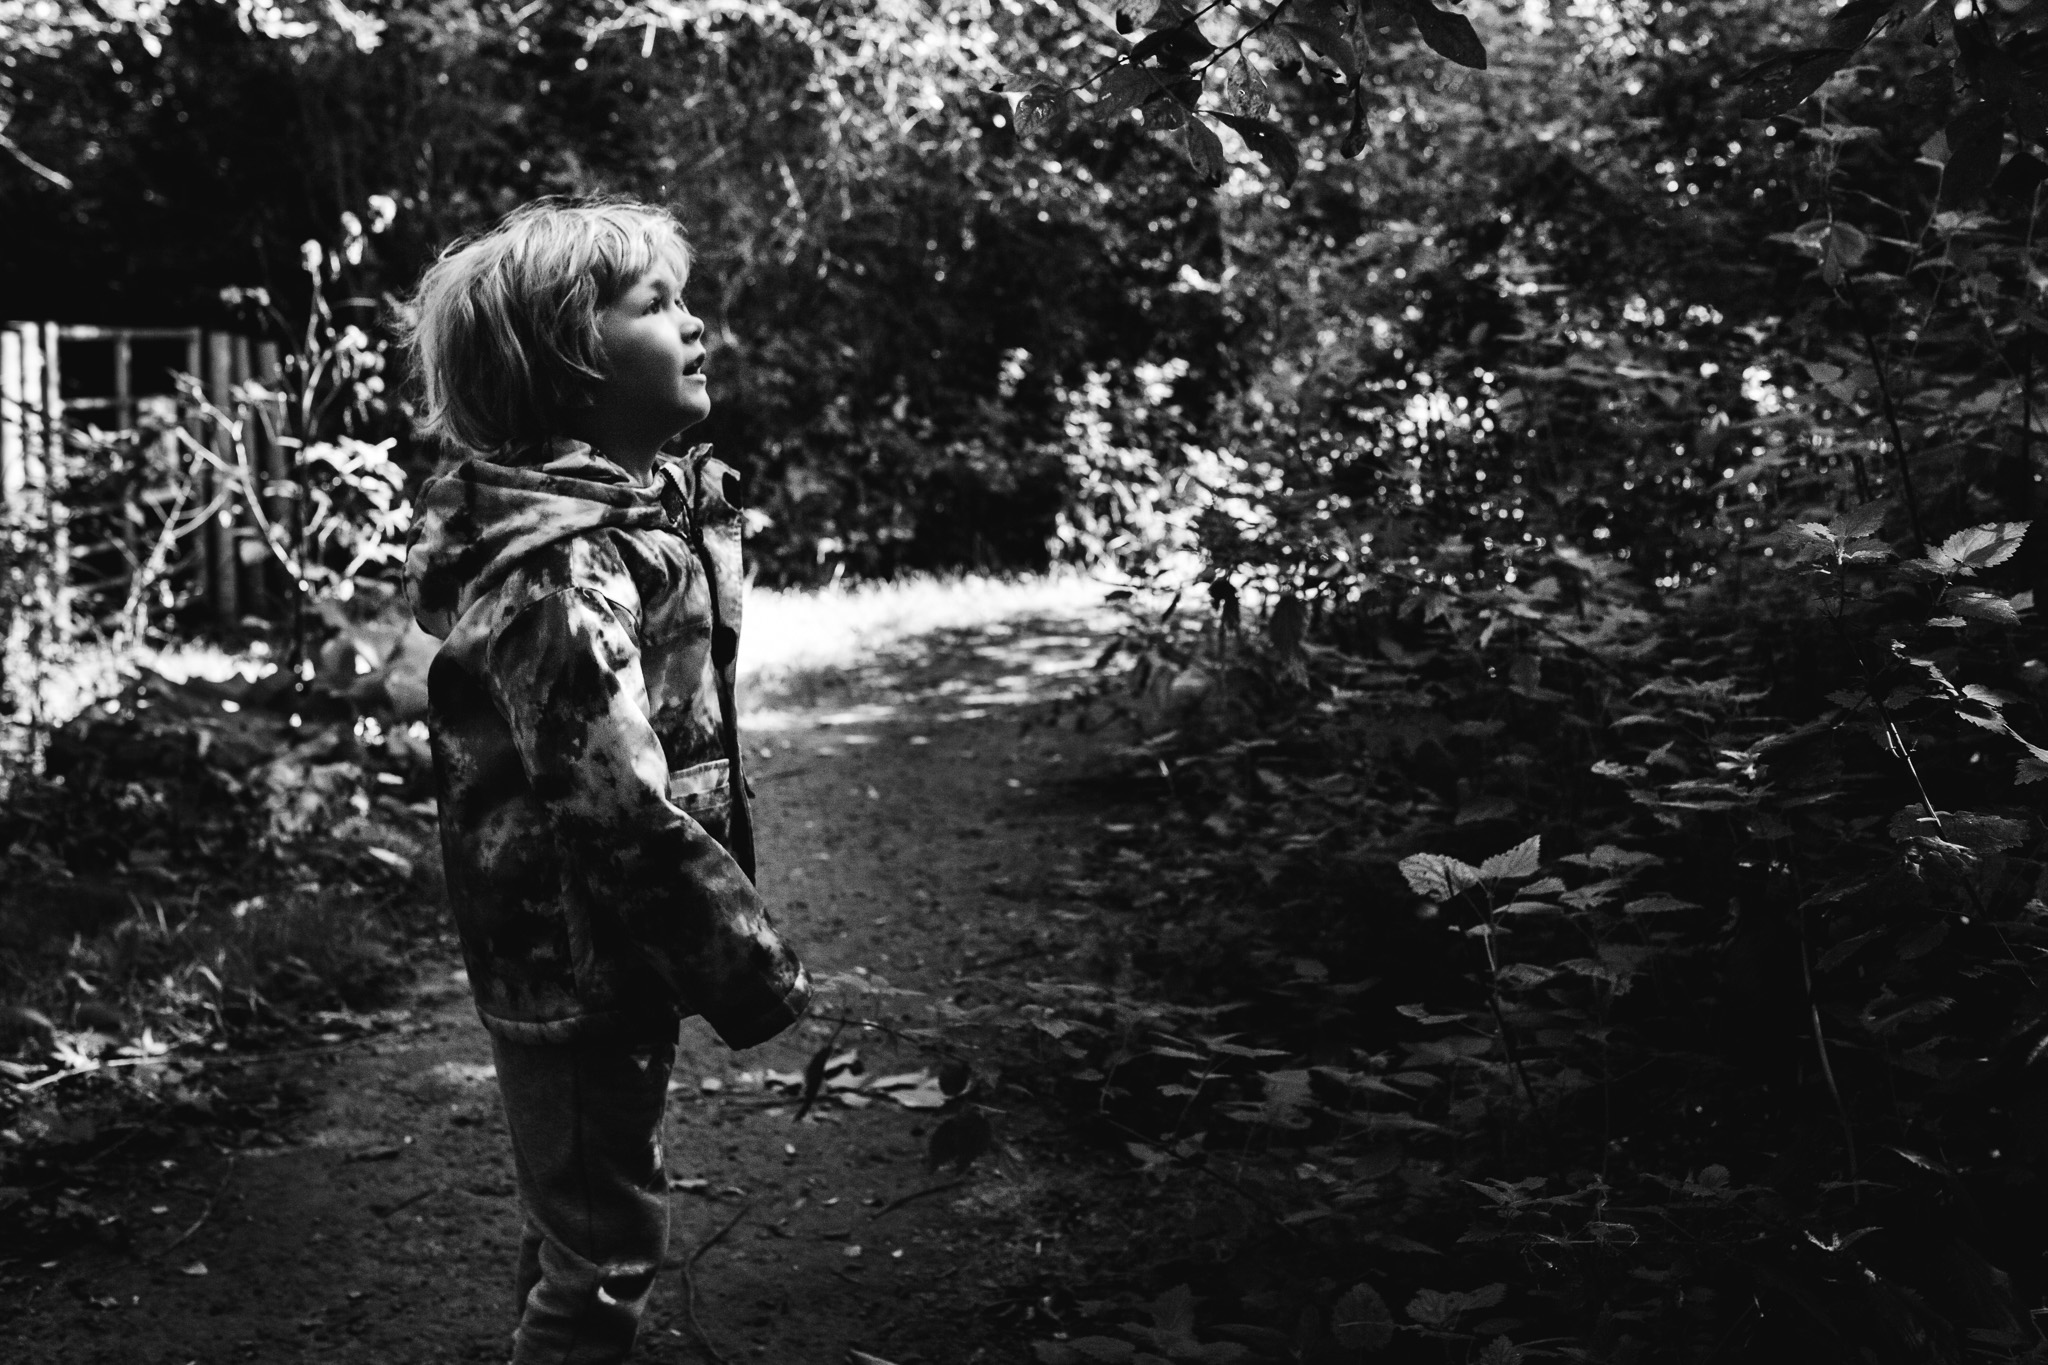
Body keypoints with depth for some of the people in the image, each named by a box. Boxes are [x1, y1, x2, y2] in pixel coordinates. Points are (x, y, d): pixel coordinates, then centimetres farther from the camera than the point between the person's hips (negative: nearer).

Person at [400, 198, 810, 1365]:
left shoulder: (643, 508, 7)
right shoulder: (560, 571, -25)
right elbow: (623, 812, -29)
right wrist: (755, 967, -21)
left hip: (591, 959, 10)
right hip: (582, 968, -10)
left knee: (580, 1221, 24)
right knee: (604, 1248, 5)